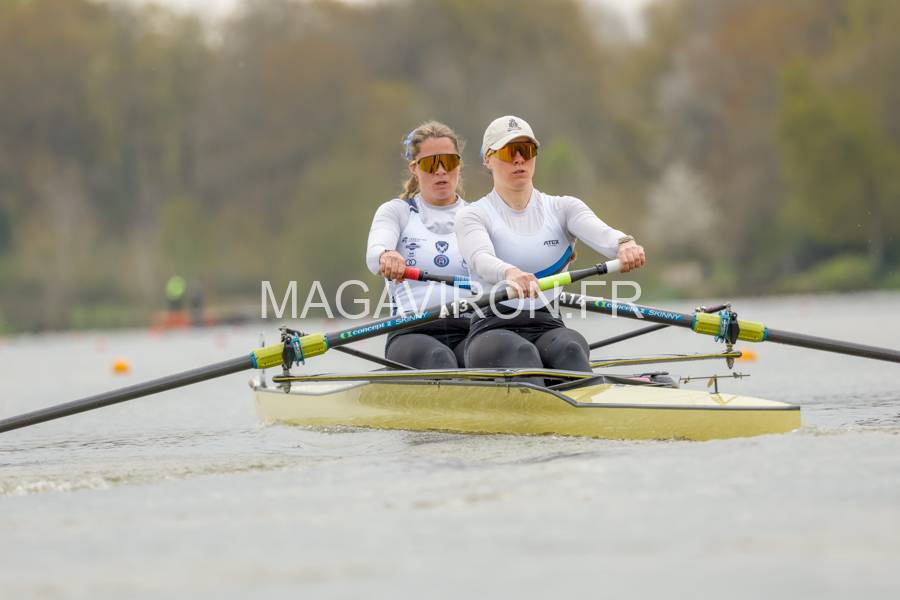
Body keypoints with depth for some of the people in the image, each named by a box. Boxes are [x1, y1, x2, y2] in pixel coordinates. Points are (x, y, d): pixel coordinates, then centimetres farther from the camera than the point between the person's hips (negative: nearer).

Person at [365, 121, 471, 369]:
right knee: (438, 358, -37)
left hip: (470, 331, 2)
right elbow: (374, 252, -7)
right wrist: (386, 256, -34)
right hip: (412, 333, -2)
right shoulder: (396, 211, 16)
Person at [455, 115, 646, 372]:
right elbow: (480, 259, -18)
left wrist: (624, 243, -35)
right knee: (520, 352, -36)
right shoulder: (473, 215, 5)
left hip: (549, 328, 2)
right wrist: (509, 272, -43)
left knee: (570, 347, -32)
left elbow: (601, 233, -9)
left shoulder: (562, 208, 14)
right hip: (493, 330, -2)